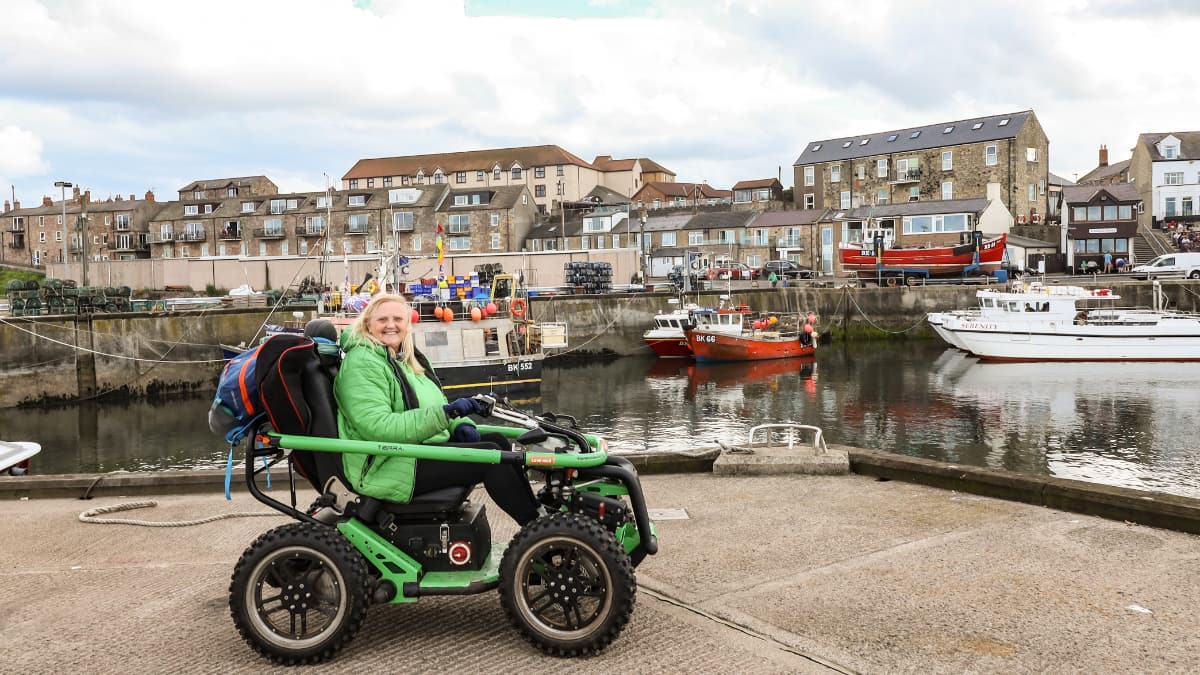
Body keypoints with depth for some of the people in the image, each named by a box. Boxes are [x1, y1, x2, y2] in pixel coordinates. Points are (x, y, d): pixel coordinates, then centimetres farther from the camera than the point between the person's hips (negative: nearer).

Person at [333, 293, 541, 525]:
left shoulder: (408, 358, 16)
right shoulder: (362, 364, -13)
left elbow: (433, 404, 22)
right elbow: (377, 427, -25)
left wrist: (460, 425, -2)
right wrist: (445, 412, -30)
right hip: (386, 468, -9)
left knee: (497, 440, -2)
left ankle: (538, 510, 3)